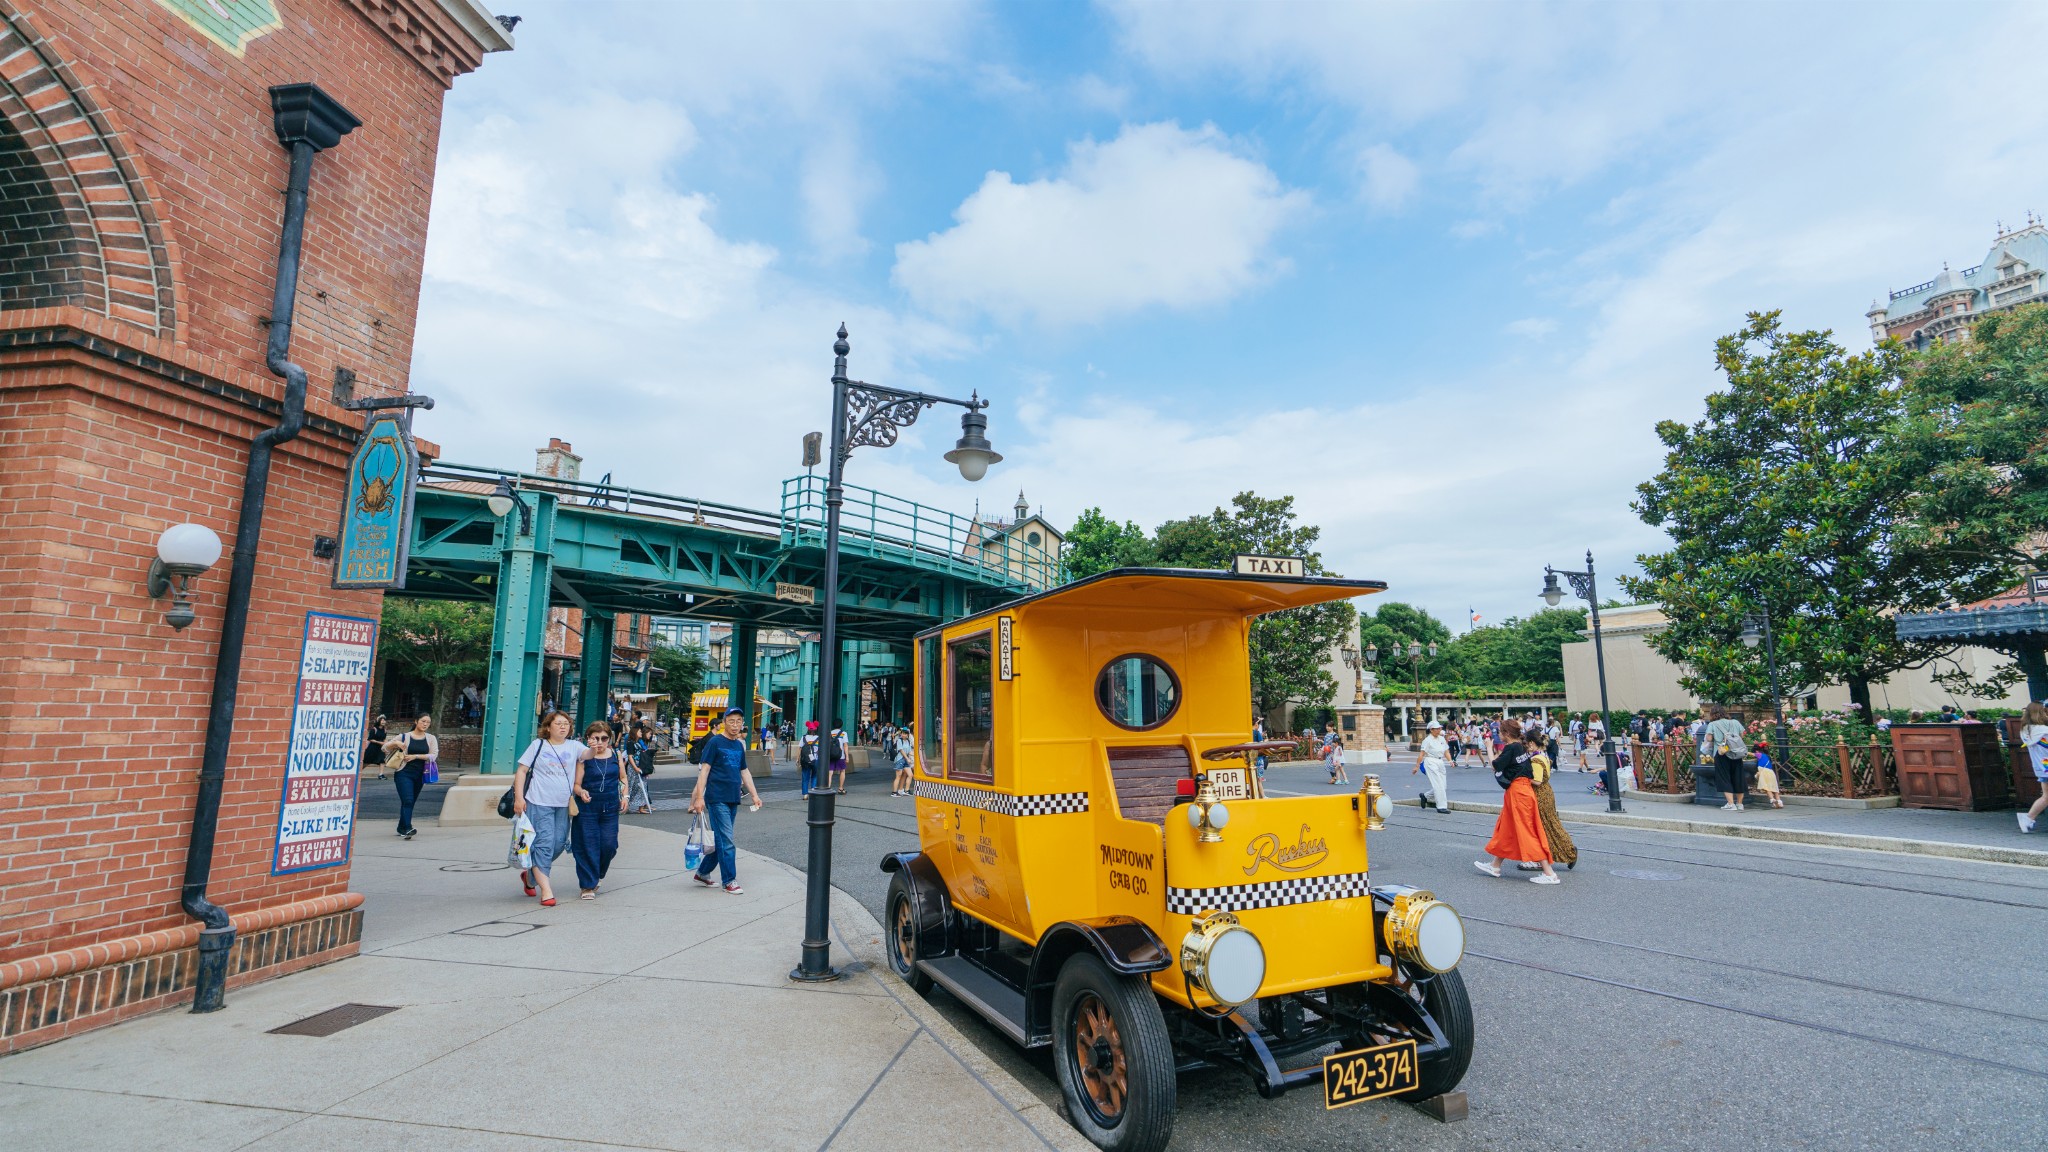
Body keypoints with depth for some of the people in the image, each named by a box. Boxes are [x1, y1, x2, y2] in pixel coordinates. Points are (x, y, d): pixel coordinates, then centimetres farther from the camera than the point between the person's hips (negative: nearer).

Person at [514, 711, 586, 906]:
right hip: (539, 803, -3)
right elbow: (521, 771, 1)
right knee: (544, 844, -8)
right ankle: (546, 890, -4)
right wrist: (518, 797, -8)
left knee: (559, 844, 8)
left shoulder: (574, 746, 6)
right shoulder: (538, 745, 1)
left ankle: (531, 875, 34)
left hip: (563, 805, 3)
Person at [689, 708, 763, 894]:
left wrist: (754, 795, 16)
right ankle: (729, 881, 2)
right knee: (726, 841, -6)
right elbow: (705, 769, -10)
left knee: (720, 839, 13)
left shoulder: (739, 745, 13)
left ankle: (702, 873, 27)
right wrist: (699, 797, -16)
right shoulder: (715, 742, -7)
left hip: (733, 799, 7)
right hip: (717, 799, -7)